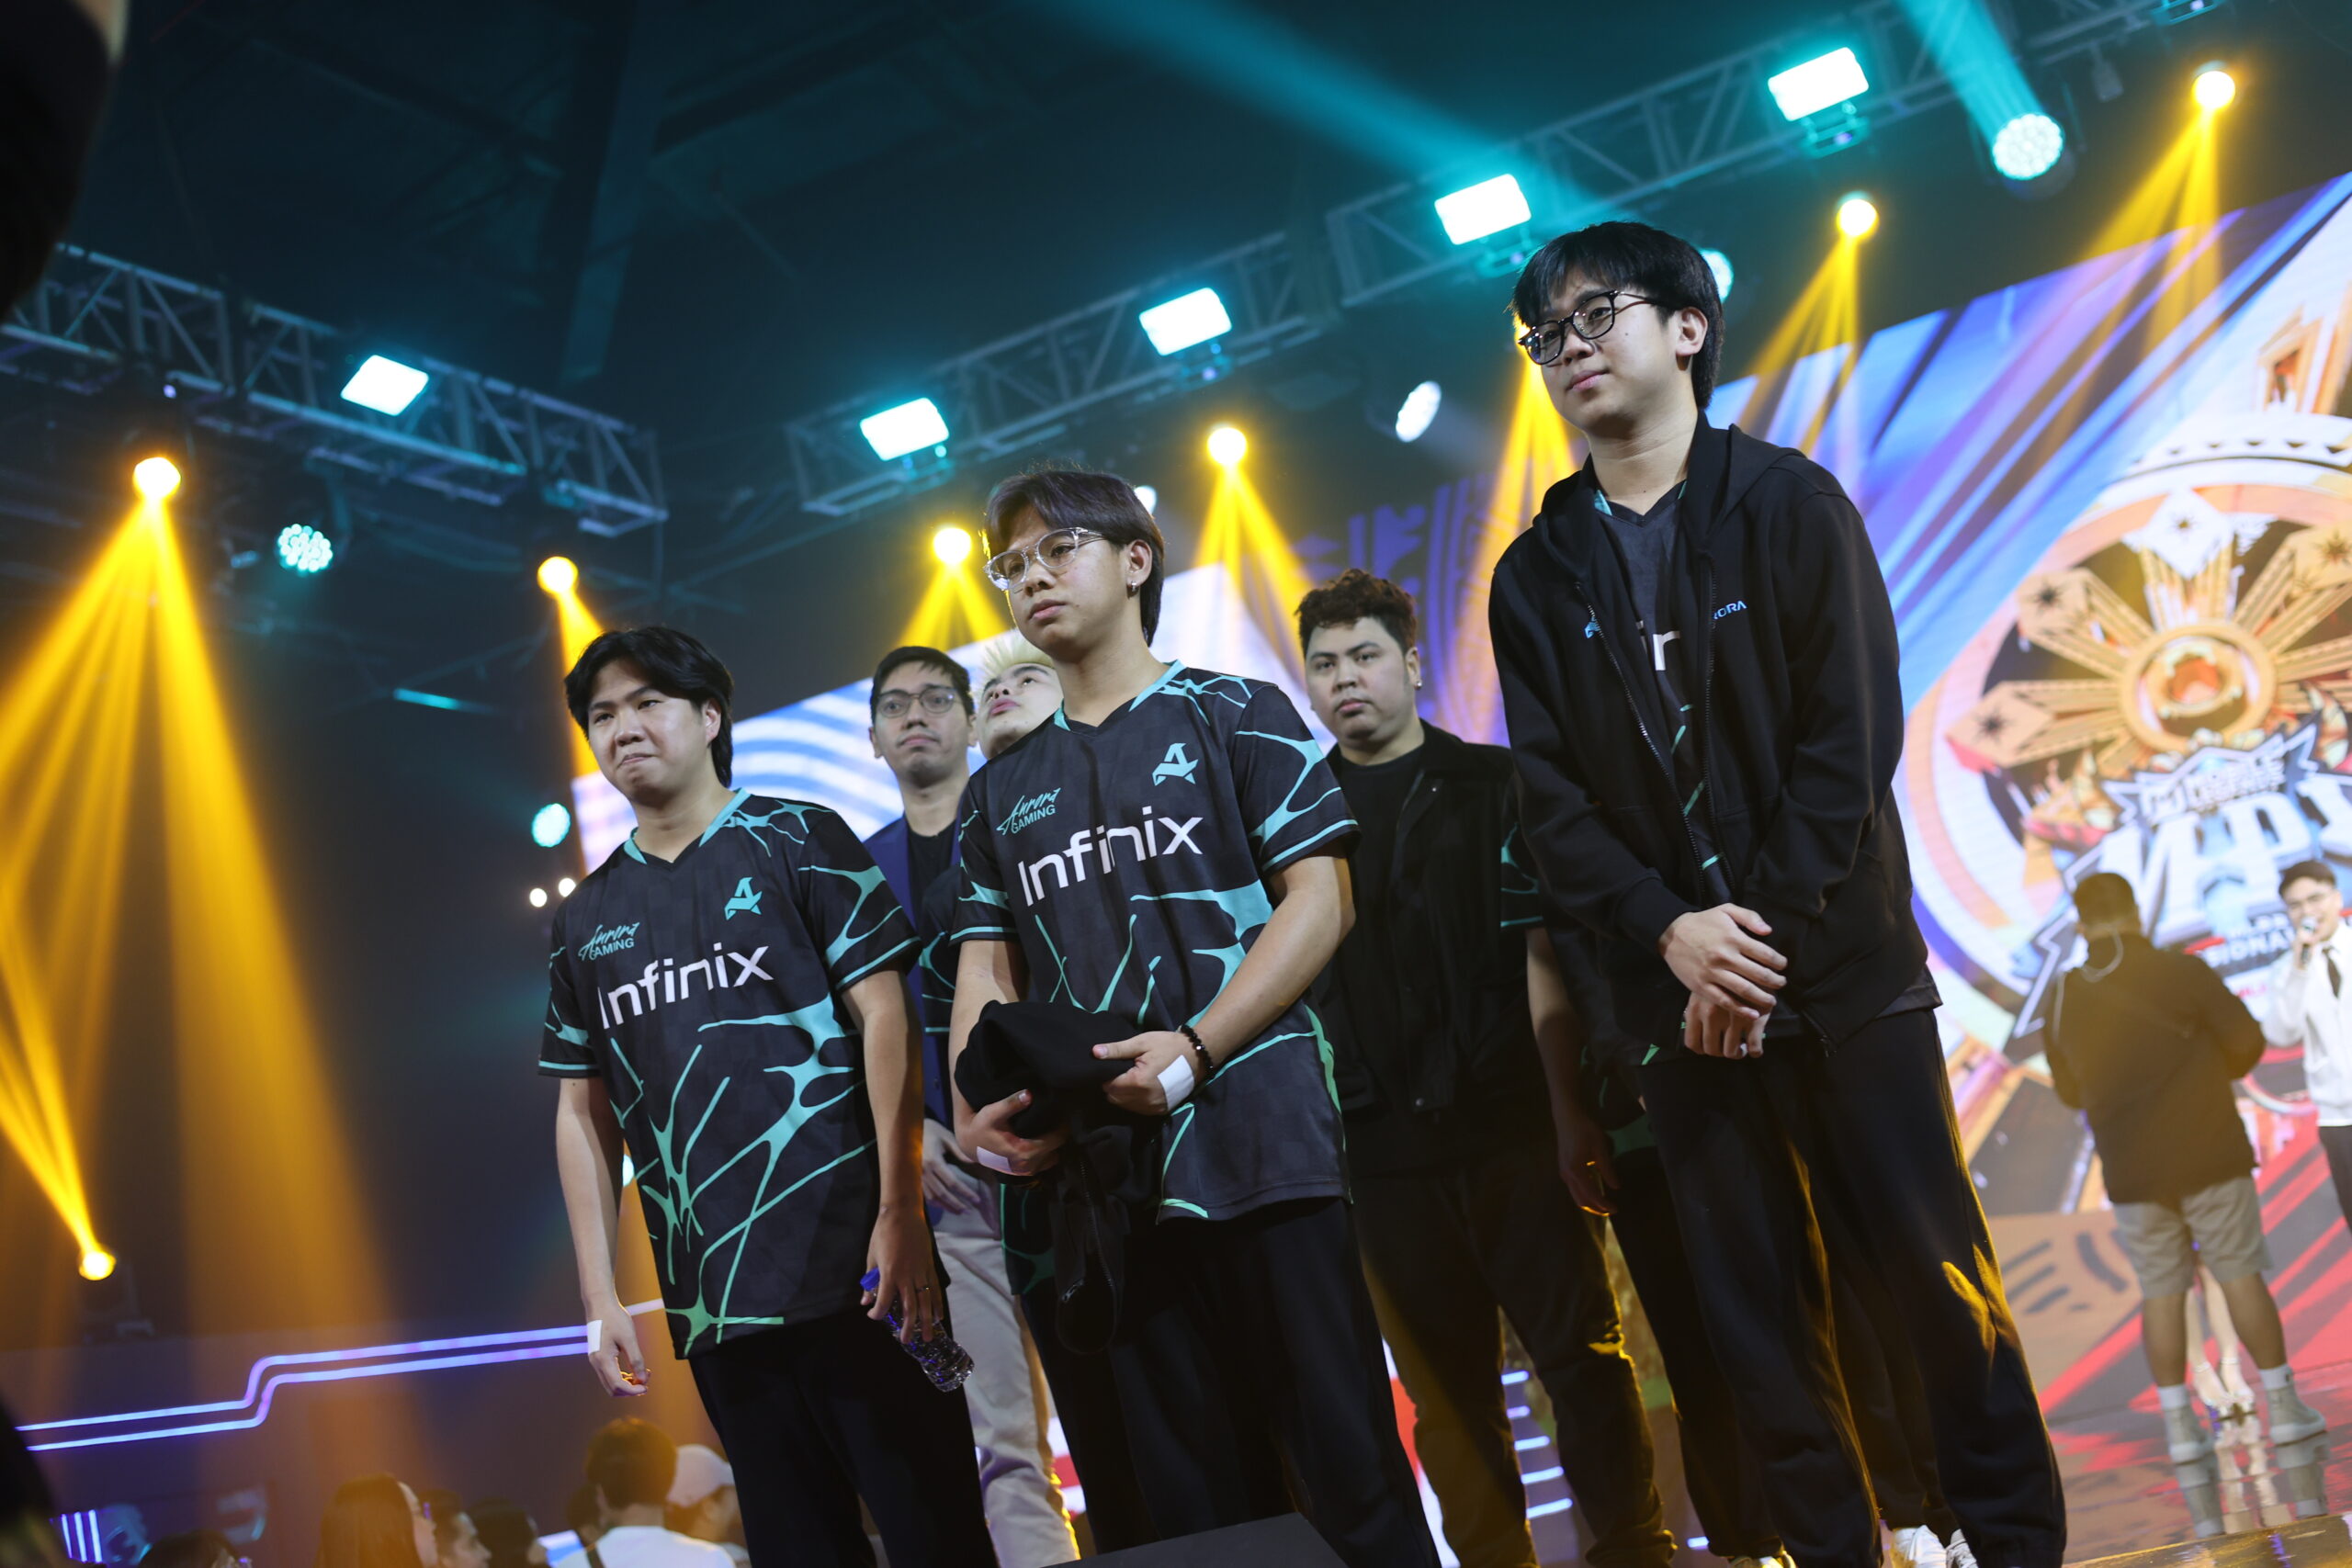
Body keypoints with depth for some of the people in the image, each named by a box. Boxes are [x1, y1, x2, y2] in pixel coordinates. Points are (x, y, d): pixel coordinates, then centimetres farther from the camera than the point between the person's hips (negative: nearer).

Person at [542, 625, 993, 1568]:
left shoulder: (798, 843, 3)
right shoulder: (586, 919, 14)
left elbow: (881, 1013, -4)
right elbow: (583, 1110, 15)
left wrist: (899, 1215, -12)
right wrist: (600, 1296, 7)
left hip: (852, 1271, -4)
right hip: (709, 1297, 4)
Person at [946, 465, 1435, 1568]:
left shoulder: (1237, 718, 6)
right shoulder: (1001, 789, 19)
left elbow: (1317, 900, -2)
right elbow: (986, 965, 14)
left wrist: (1198, 1048, -16)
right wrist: (977, 1111, -7)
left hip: (1256, 1135, -4)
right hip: (1098, 1170, 4)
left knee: (1346, 1462, -3)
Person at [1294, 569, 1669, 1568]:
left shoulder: (1494, 786, 7)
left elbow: (1548, 947, 2)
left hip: (1508, 1117, -2)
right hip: (1381, 1141, 2)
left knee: (1581, 1350, -1)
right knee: (1446, 1385, 7)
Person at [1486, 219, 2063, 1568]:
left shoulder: (1794, 507, 2)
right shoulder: (1537, 577, 10)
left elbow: (1852, 738, -6)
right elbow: (1551, 800, 3)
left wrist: (1762, 937, -13)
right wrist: (1668, 932, -13)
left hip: (1844, 964, -2)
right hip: (1683, 997, 2)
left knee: (1939, 1275, 2)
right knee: (1760, 1319, 4)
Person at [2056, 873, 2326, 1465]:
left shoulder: (2067, 999, 3)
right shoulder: (2181, 972, -8)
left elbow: (2069, 1089, 11)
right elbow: (2246, 1040, -7)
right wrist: (2214, 1076, 13)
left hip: (2132, 1171, 3)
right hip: (2208, 1155, -2)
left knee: (2161, 1291, 7)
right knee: (2240, 1275, 6)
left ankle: (2179, 1425, 7)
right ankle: (2284, 1405, 11)